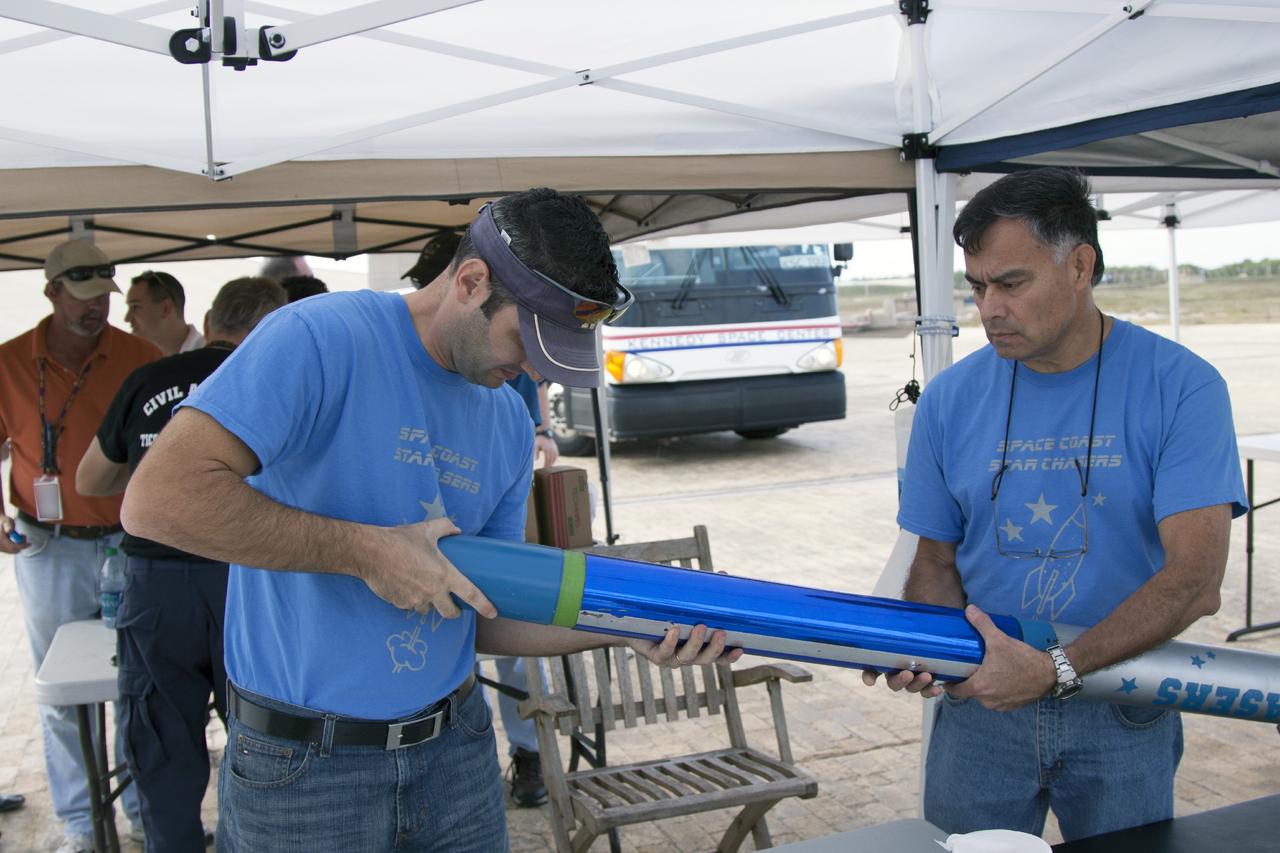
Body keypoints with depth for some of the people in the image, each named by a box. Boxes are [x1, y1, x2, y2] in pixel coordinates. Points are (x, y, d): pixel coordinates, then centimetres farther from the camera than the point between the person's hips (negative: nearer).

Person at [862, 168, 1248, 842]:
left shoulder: (1180, 387, -11)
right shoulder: (951, 399, -2)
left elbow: (1195, 581, -18)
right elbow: (937, 561, 5)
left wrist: (1055, 670, -26)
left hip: (1123, 714, -2)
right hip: (978, 706, 2)